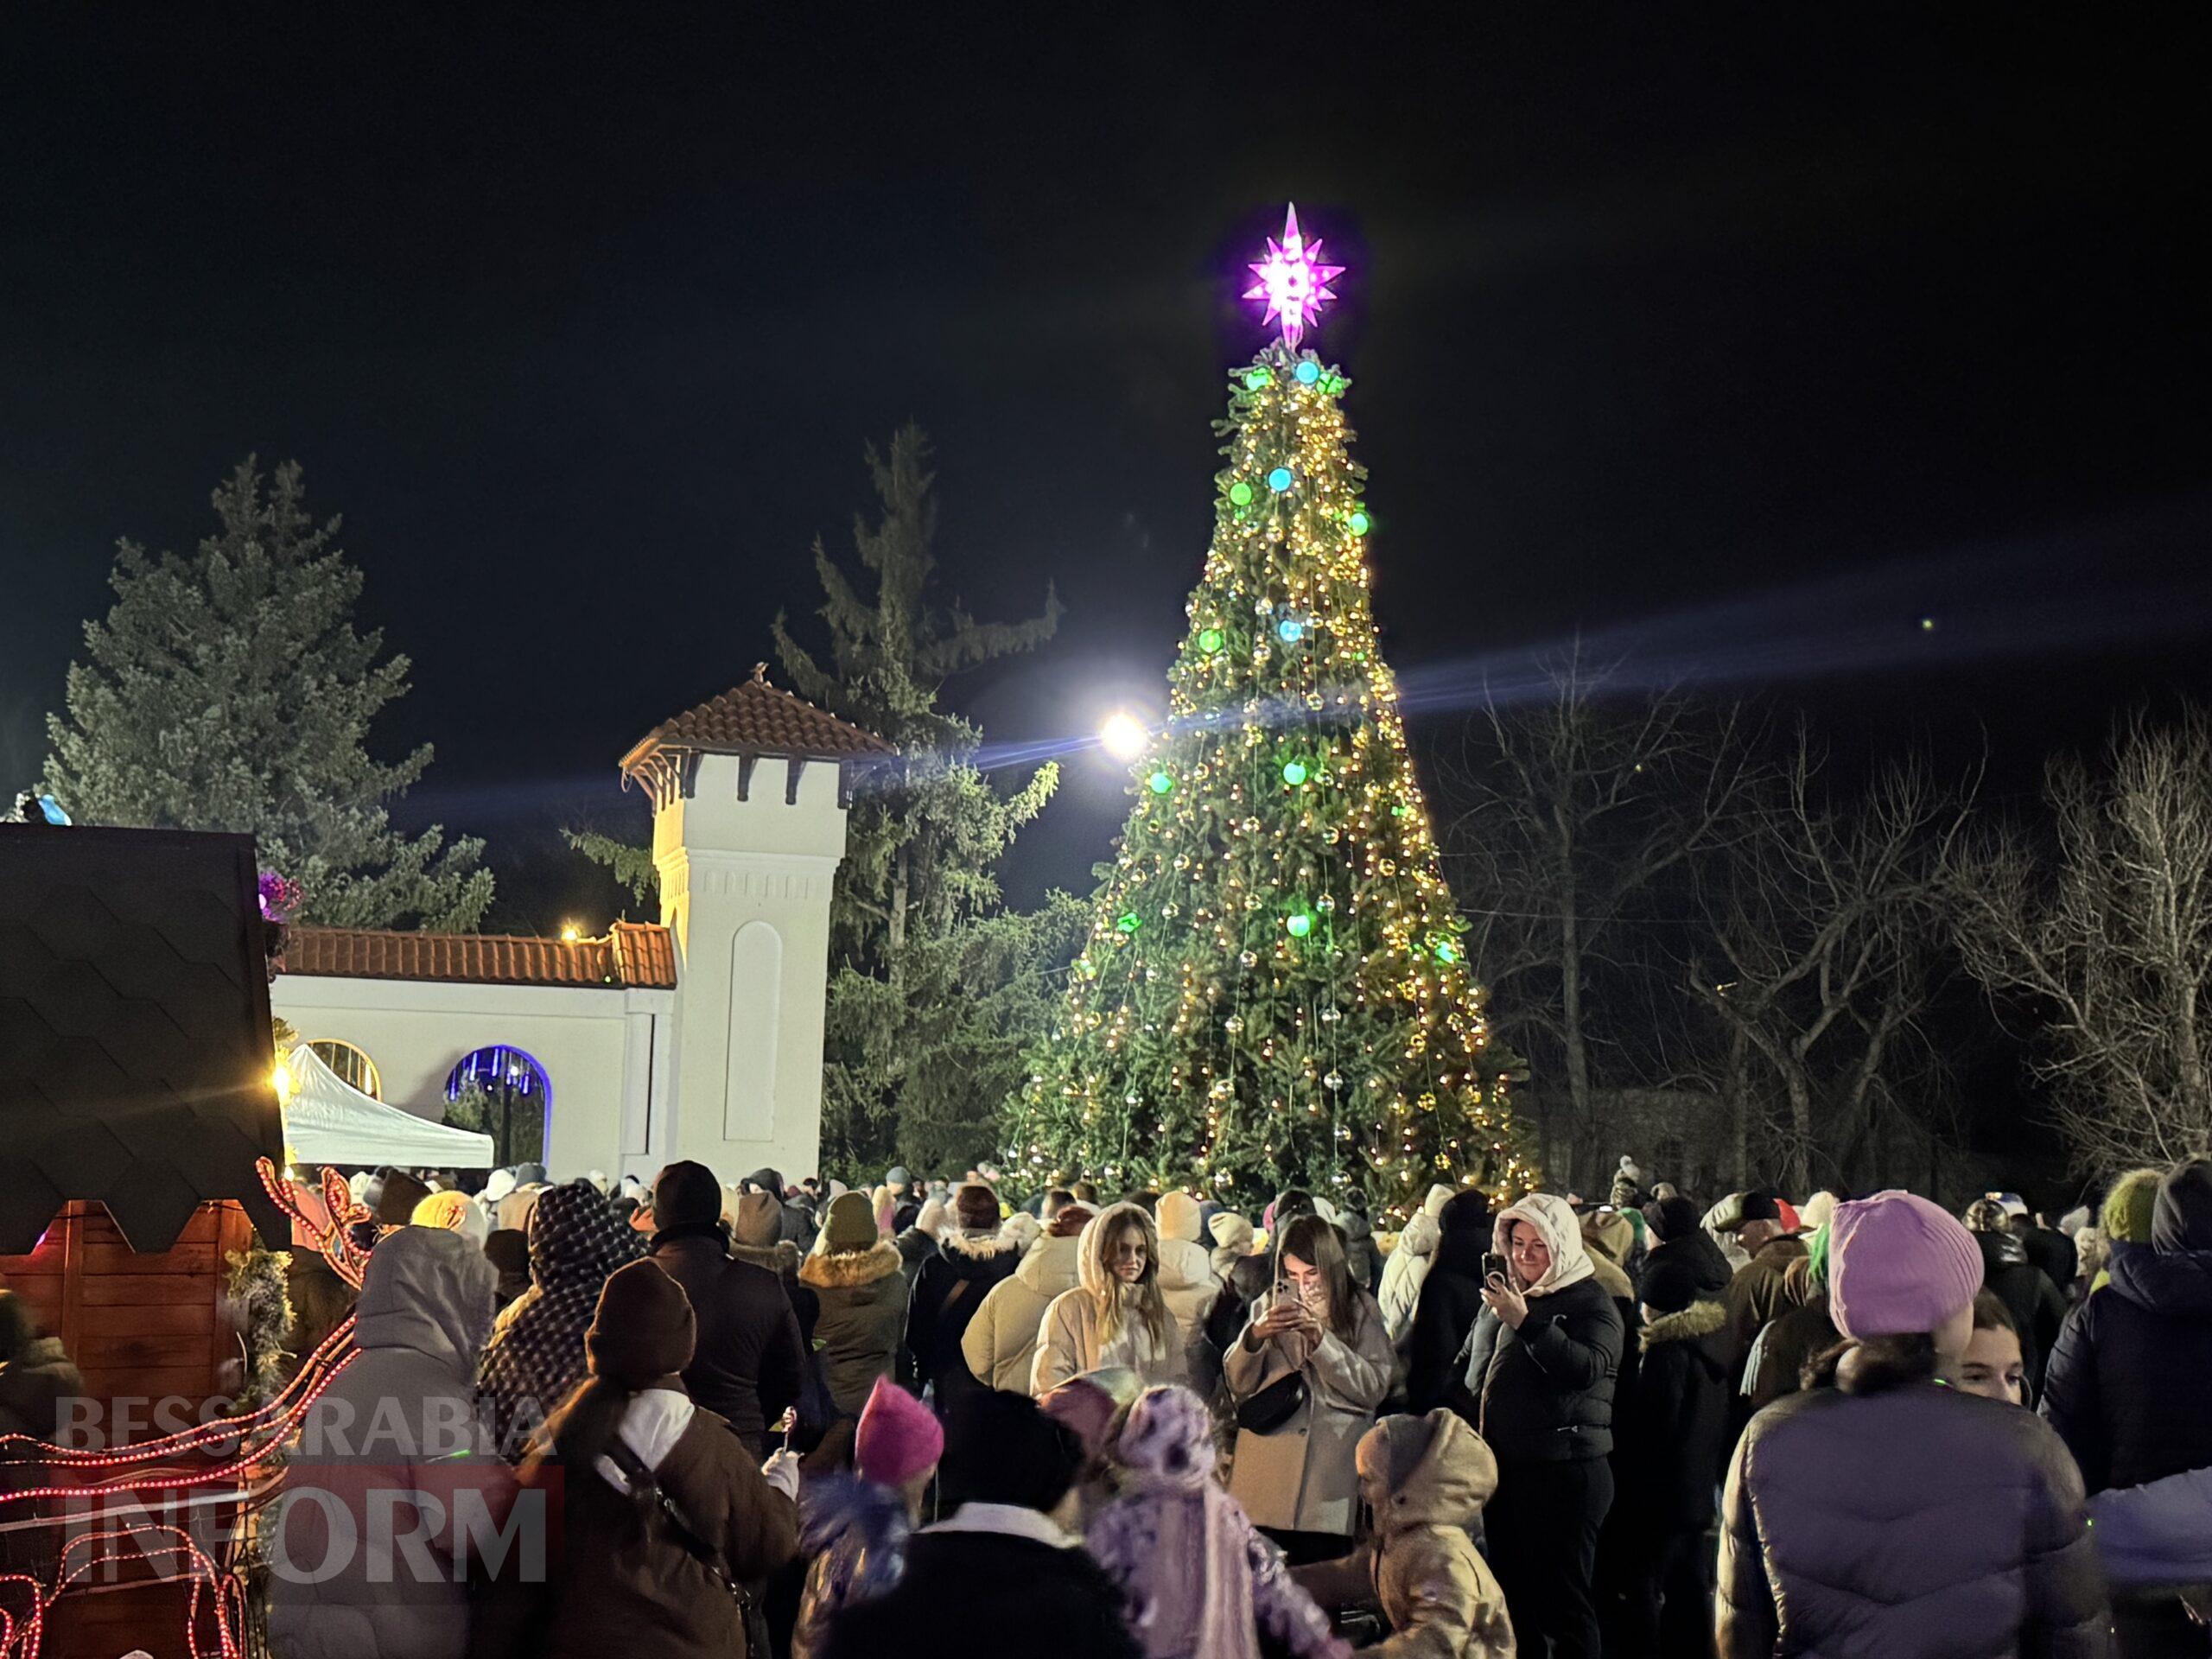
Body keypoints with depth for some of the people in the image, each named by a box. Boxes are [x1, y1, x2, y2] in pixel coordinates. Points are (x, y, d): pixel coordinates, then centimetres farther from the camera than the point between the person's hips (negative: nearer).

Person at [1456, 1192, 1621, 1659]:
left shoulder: (1589, 1302, -5)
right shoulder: (1501, 1296, 15)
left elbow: (1586, 1367, -23)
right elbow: (1469, 1371, 27)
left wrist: (1526, 1322, -29)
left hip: (1563, 1474, -7)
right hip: (1501, 1470, 7)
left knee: (1562, 1602, -4)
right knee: (1512, 1594, 15)